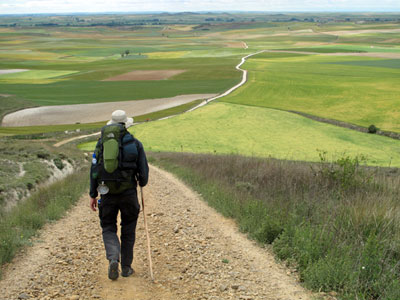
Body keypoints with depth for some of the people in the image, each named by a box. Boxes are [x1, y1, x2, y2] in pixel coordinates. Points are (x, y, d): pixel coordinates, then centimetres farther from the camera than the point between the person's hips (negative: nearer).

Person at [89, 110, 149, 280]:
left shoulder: (102, 142, 2)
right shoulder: (135, 144, 0)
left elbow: (95, 169, -2)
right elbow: (143, 170, 0)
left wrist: (93, 195, 4)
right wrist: (142, 182, 23)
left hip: (107, 193, 0)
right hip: (128, 192, 0)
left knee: (108, 229, 12)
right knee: (128, 230, 15)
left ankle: (113, 260, -12)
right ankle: (126, 267, 19)